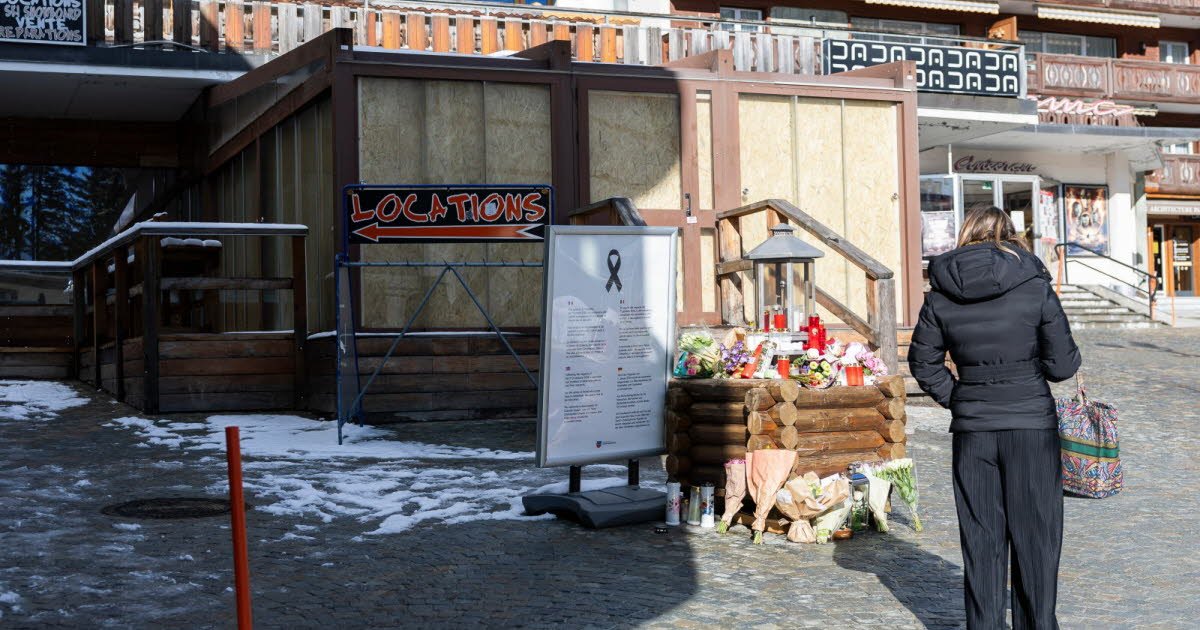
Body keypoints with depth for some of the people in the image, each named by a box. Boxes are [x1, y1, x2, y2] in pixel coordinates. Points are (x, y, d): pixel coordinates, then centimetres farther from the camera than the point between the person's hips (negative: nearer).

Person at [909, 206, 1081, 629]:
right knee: (1034, 535, 9)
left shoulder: (941, 295, 0)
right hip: (1032, 425, -2)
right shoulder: (1035, 287, -7)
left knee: (981, 537, 11)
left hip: (972, 431, 2)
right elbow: (1063, 365, -5)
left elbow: (924, 361, 6)